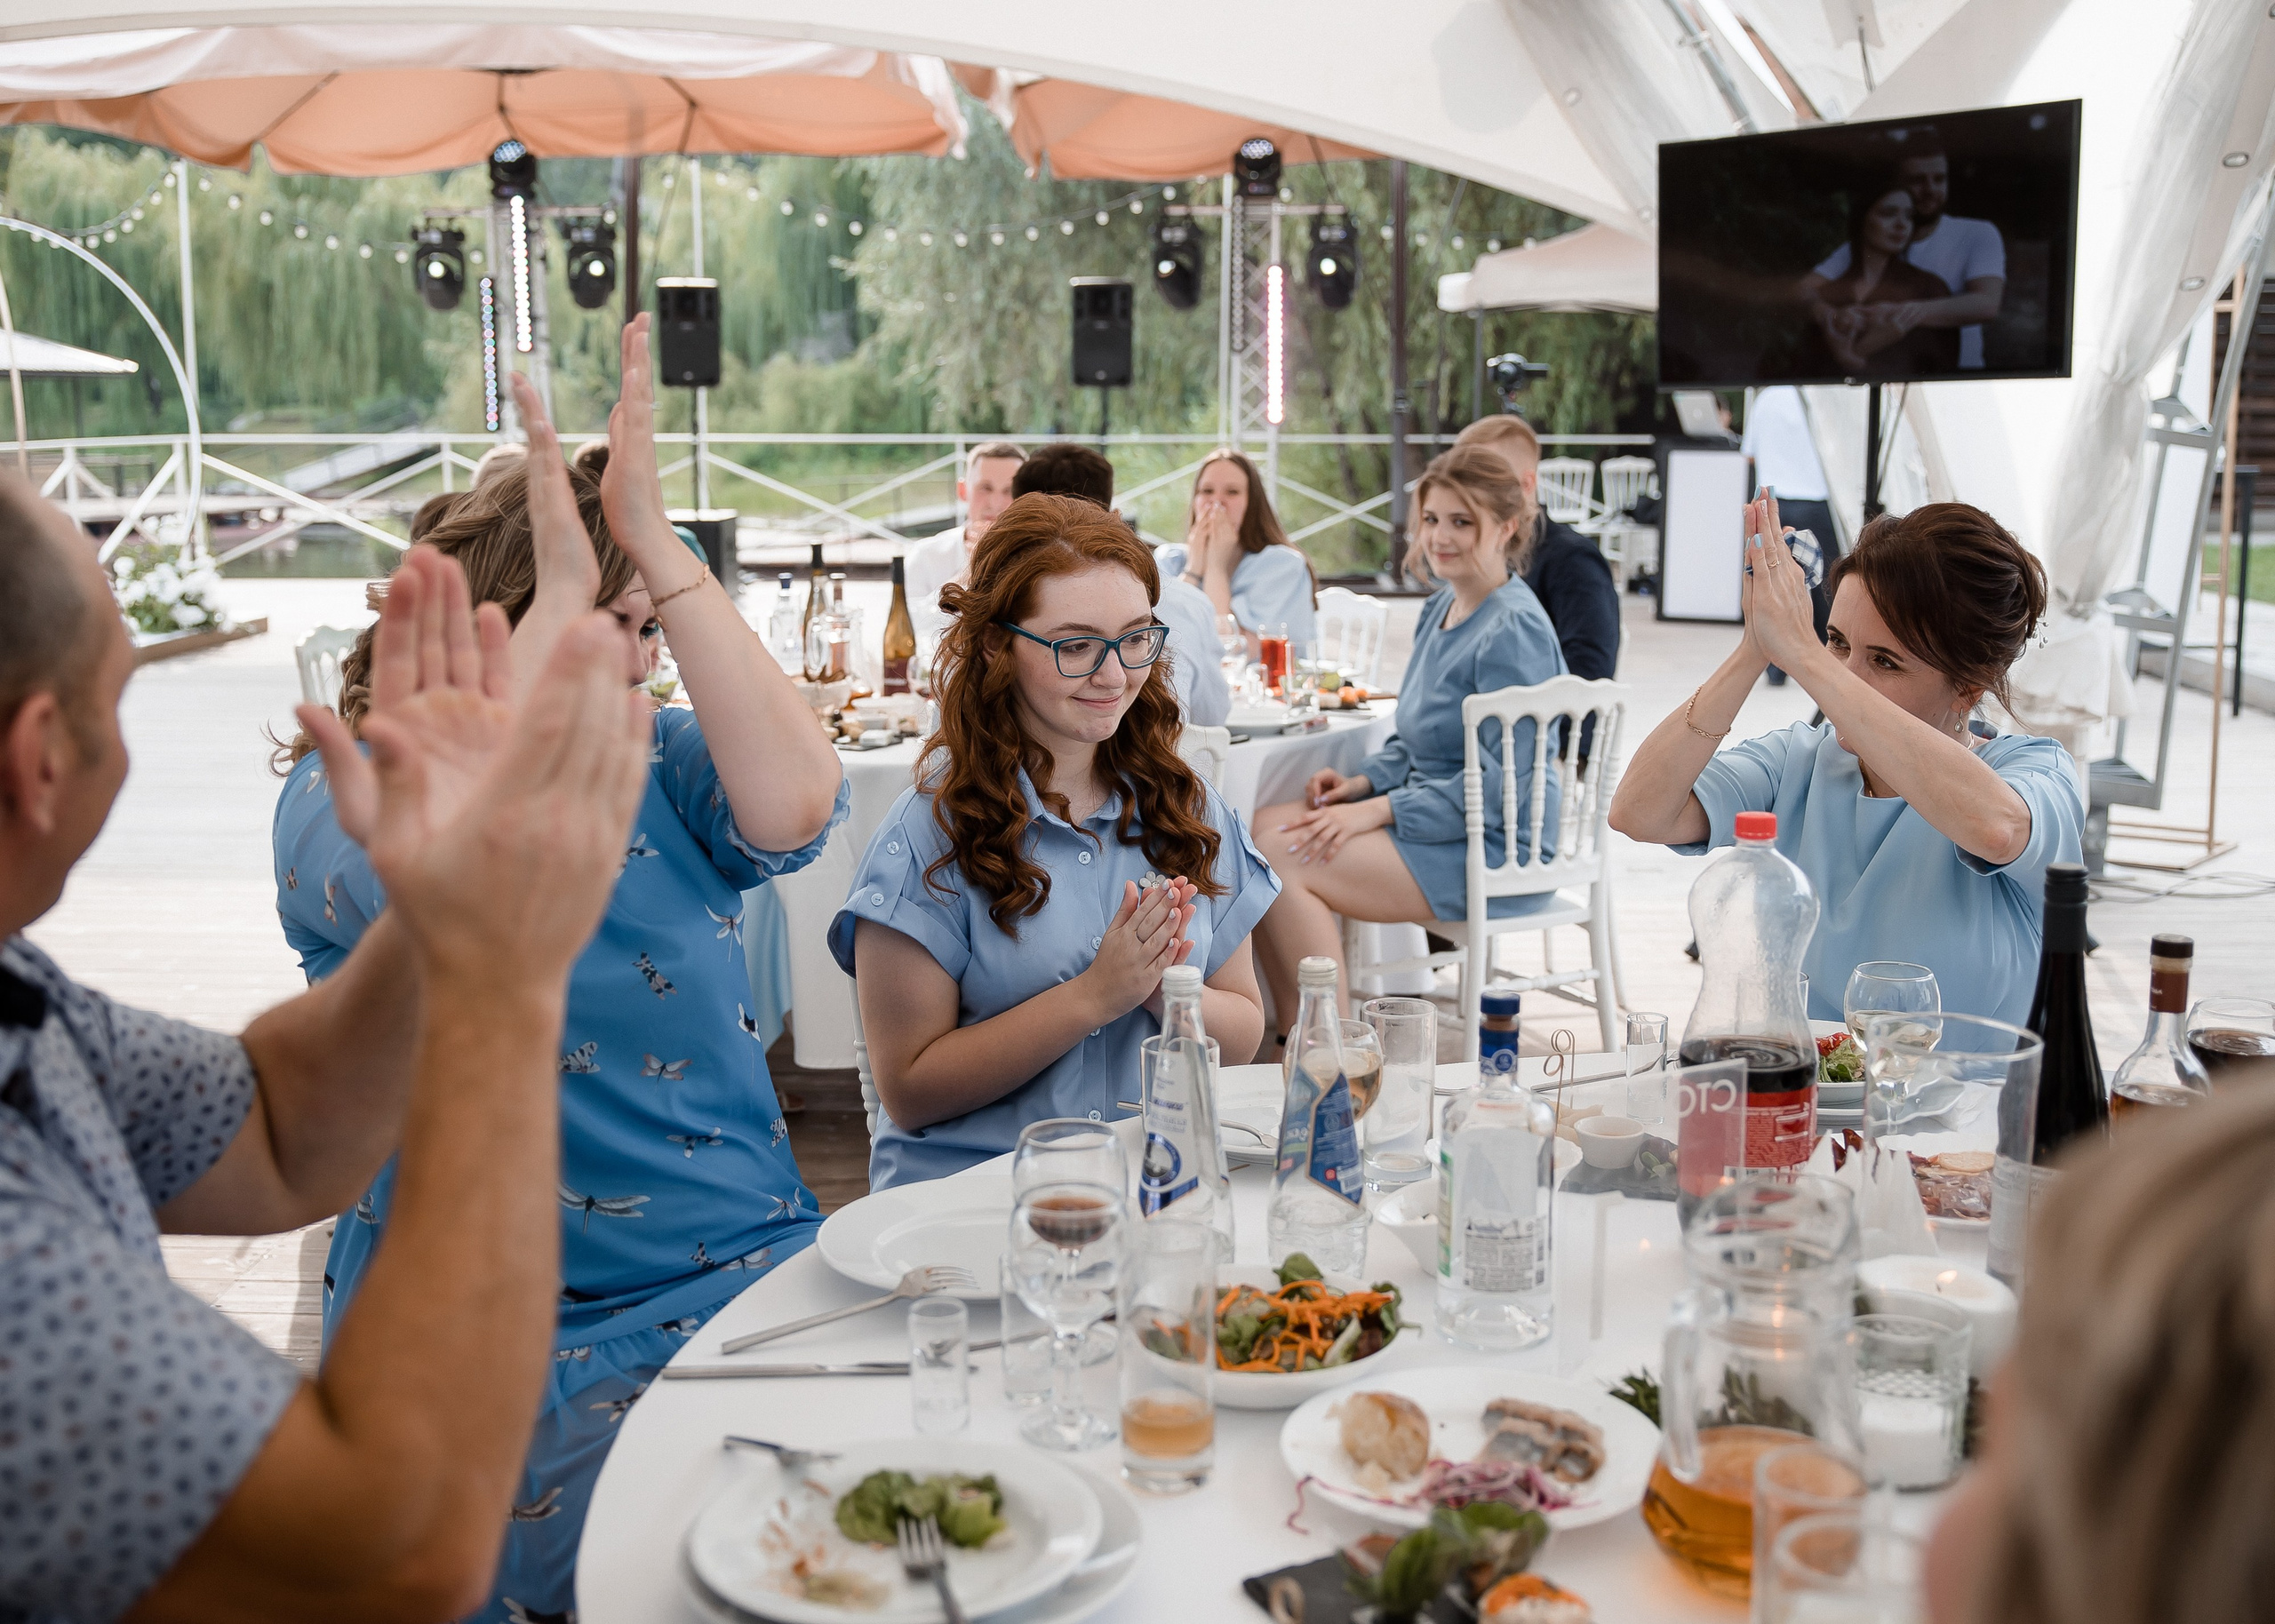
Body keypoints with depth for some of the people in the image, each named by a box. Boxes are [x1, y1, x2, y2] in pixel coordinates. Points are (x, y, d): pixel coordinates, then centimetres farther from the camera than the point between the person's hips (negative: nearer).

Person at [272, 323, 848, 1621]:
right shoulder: (342, 793, -1)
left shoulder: (663, 762, 5)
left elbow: (799, 806, -18)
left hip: (746, 1269, 3)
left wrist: (659, 549, -19)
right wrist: (560, 593, -22)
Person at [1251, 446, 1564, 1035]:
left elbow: (1500, 783, -22)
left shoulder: (1513, 631, -17)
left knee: (1283, 856, -19)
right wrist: (1361, 782, 1)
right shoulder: (1440, 609, 12)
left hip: (1496, 851, -9)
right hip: (1436, 822, 9)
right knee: (1266, 826, -4)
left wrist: (1378, 811, -21)